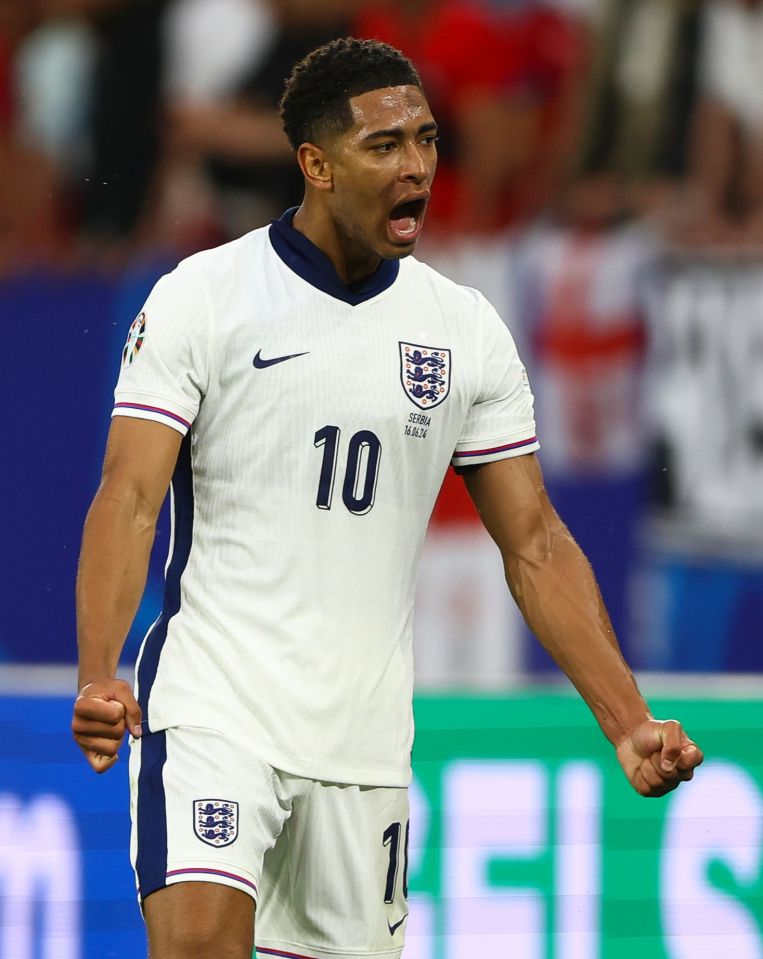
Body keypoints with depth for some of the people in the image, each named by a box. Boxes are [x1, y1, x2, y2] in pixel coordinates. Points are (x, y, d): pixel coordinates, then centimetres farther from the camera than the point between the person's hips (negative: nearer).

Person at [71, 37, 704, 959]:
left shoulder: (467, 329, 7)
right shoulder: (201, 298, -4)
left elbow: (535, 545, 10)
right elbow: (129, 500, -10)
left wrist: (628, 726, 1)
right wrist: (98, 676, -26)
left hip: (365, 737, 4)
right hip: (211, 709, -4)